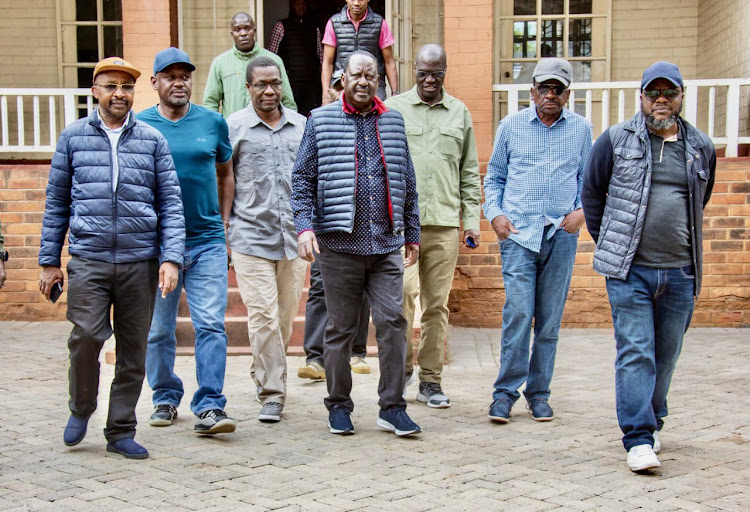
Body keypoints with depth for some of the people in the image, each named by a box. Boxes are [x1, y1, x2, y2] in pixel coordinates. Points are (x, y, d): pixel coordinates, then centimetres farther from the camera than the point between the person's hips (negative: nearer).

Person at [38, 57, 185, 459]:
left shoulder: (153, 140, 9)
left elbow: (170, 203, 7)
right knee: (86, 335, -15)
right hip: (87, 259, -1)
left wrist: (171, 258, -4)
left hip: (140, 261, 1)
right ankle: (81, 408, 13)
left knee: (133, 349, 4)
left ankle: (121, 431, 17)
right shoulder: (73, 137, 9)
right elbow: (56, 202, 11)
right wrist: (49, 260, 7)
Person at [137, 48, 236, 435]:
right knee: (158, 330, 9)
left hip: (207, 243, 0)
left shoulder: (213, 122, 7)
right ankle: (165, 398, 26)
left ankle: (209, 407, -6)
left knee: (211, 325, -8)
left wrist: (224, 223, 10)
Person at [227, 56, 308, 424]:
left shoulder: (302, 126, 11)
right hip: (251, 236, -3)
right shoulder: (233, 127, 2)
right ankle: (271, 393, -2)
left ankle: (262, 374, 31)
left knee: (285, 317, 10)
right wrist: (222, 235, 2)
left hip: (294, 238, 4)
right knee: (263, 316, -9)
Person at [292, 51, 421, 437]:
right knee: (340, 328, 5)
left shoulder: (393, 122, 14)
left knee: (392, 321, -5)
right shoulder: (321, 121, 5)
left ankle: (392, 408, 4)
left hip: (387, 244, 2)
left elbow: (407, 183, 18)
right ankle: (339, 406, 18)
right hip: (339, 244, -2)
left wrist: (412, 234, 17)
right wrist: (305, 227, -9)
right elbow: (302, 178, 3)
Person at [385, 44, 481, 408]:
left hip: (445, 223, 2)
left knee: (437, 304, 4)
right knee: (403, 291, -16)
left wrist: (472, 220, 9)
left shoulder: (460, 113, 14)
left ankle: (431, 381, 12)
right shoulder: (393, 109, 7)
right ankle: (403, 365, 2)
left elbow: (469, 173, 15)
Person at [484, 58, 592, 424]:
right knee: (518, 313, -11)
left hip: (561, 235, 1)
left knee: (550, 320, 4)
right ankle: (505, 391, -1)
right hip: (518, 232, -1)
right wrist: (494, 213, -1)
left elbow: (588, 178, 16)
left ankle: (538, 393, 15)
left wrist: (582, 209, -3)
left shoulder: (581, 129, 11)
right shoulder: (511, 126, 10)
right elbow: (494, 177, 15)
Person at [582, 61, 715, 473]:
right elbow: (592, 194, 11)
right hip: (629, 271, -3)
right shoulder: (615, 140, 1)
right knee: (635, 352, -8)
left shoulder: (701, 148, 10)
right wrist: (609, 246, 9)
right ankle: (639, 439, -7)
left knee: (665, 355, 12)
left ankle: (651, 421, 32)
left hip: (680, 273, 3)